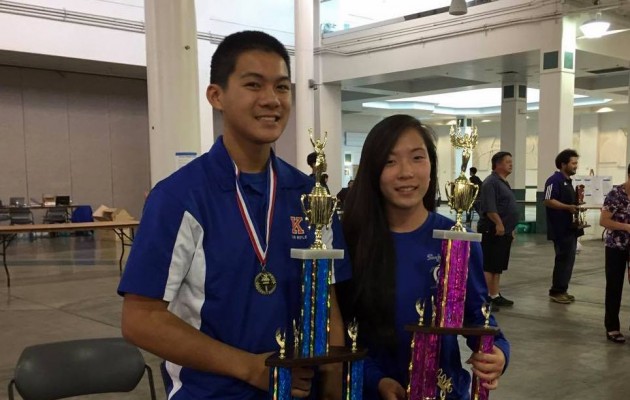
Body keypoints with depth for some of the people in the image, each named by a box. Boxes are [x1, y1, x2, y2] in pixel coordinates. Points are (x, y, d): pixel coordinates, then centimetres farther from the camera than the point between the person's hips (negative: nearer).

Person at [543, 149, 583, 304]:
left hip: (570, 227, 10)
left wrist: (577, 206, 10)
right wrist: (568, 207, -27)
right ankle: (556, 291, 1)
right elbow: (548, 201, -21)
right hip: (560, 228, -10)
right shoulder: (554, 180, -12)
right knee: (563, 259, -7)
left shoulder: (568, 181, 18)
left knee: (568, 260, 11)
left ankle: (562, 290, 18)